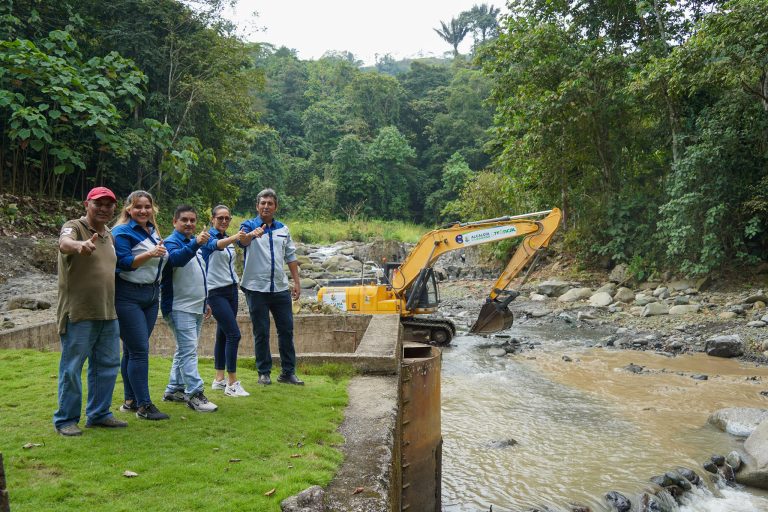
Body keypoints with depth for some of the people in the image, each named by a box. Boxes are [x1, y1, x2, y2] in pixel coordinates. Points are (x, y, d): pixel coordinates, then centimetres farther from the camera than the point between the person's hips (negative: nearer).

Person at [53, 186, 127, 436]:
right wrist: (79, 245, -53)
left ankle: (99, 414, 27)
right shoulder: (74, 226, -7)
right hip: (79, 313, -7)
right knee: (72, 368, 2)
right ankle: (66, 419, 15)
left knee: (107, 366, 13)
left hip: (108, 313, 7)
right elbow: (63, 243, -31)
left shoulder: (110, 235, 15)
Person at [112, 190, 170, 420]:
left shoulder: (152, 231, 14)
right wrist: (150, 254, -29)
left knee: (133, 350, 13)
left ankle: (130, 401, 20)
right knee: (139, 350, -9)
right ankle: (144, 405, -4)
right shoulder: (122, 232, -9)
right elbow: (123, 262, -20)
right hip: (128, 296, -8)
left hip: (151, 294, 8)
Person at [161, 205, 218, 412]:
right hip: (179, 308, -9)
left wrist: (205, 302, 25)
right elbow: (176, 258, -34)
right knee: (189, 351, -13)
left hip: (196, 308, 9)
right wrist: (195, 244, -50)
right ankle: (195, 394, -12)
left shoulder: (195, 243, 18)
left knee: (184, 350, 14)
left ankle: (173, 390, 24)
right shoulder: (171, 242, -9)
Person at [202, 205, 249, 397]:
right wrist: (233, 238, -53)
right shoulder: (208, 236, -10)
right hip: (216, 292, -7)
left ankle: (219, 379, 18)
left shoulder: (228, 239, 13)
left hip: (231, 289, 7)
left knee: (223, 334, 10)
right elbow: (216, 245, -34)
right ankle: (232, 383, -8)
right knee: (234, 334, -13)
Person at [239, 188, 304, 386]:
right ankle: (264, 372, 16)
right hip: (256, 288, -4)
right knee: (261, 332, 4)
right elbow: (242, 241, -26)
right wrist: (252, 234, -49)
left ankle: (288, 372, 16)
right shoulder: (249, 226, -2)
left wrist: (297, 282, 8)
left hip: (280, 288, 4)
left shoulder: (283, 229, 12)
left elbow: (290, 257, 15)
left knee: (286, 329, 6)